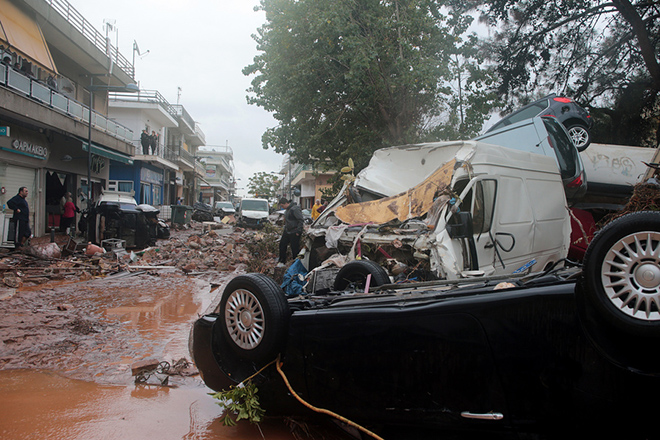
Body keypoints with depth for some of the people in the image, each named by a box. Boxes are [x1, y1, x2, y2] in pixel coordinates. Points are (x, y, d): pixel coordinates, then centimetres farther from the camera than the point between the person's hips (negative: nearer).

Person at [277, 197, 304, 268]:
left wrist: (298, 231, -21)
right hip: (287, 231, 10)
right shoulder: (287, 210, 11)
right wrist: (285, 229, 21)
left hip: (294, 233, -10)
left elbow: (301, 221, -21)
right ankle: (281, 261, 23)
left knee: (295, 248, -2)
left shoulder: (295, 209, -20)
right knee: (282, 245, 12)